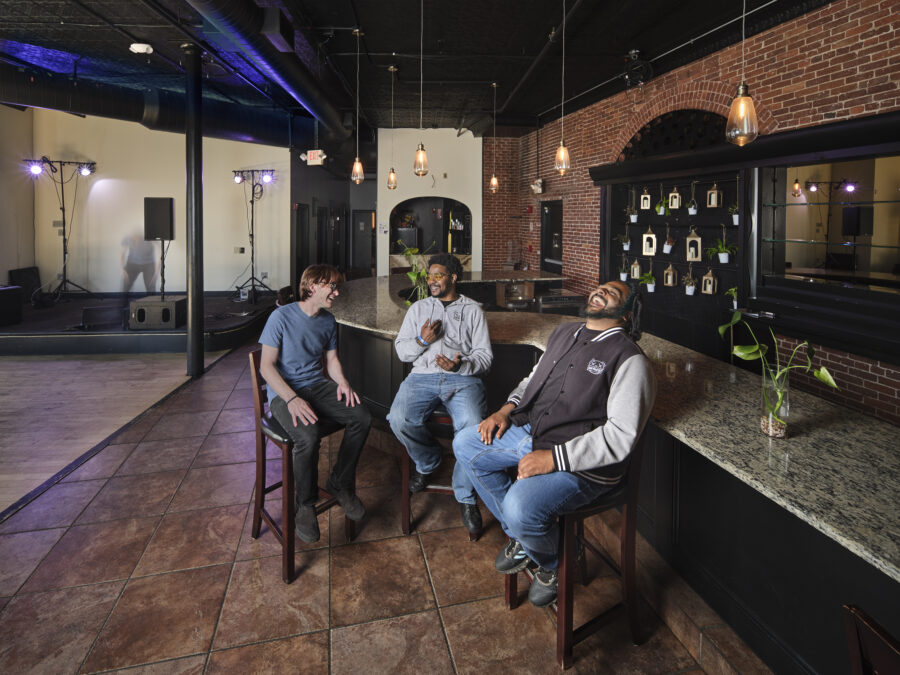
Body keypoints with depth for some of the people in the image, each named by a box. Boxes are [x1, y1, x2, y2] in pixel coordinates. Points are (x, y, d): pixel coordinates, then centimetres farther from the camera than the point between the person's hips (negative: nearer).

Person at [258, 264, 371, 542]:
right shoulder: (282, 316, -11)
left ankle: (340, 483, 2)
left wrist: (342, 382, -4)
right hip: (284, 392, -6)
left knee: (362, 417, -18)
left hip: (318, 386, 6)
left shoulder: (328, 321, 10)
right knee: (309, 435, -34)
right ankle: (305, 504, -9)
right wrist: (292, 399, -27)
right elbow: (266, 366, -13)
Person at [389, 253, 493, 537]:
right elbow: (401, 351, 19)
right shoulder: (418, 308, 24)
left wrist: (461, 364, -13)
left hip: (463, 378, -2)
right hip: (423, 376, 2)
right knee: (399, 419, -29)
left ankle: (465, 495, -8)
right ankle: (428, 461, 5)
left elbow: (484, 354, 8)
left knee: (473, 428, -32)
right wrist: (421, 340, -3)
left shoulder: (472, 309, 16)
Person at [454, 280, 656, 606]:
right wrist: (506, 410, 5)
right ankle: (519, 535, 18)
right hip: (531, 431, 9)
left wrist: (553, 458, -25)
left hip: (580, 462, -9)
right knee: (465, 444, 6)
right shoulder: (564, 333, 11)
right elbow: (534, 378, 24)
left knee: (521, 506, -30)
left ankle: (551, 566, 9)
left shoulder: (630, 361, -16)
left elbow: (621, 436, -22)